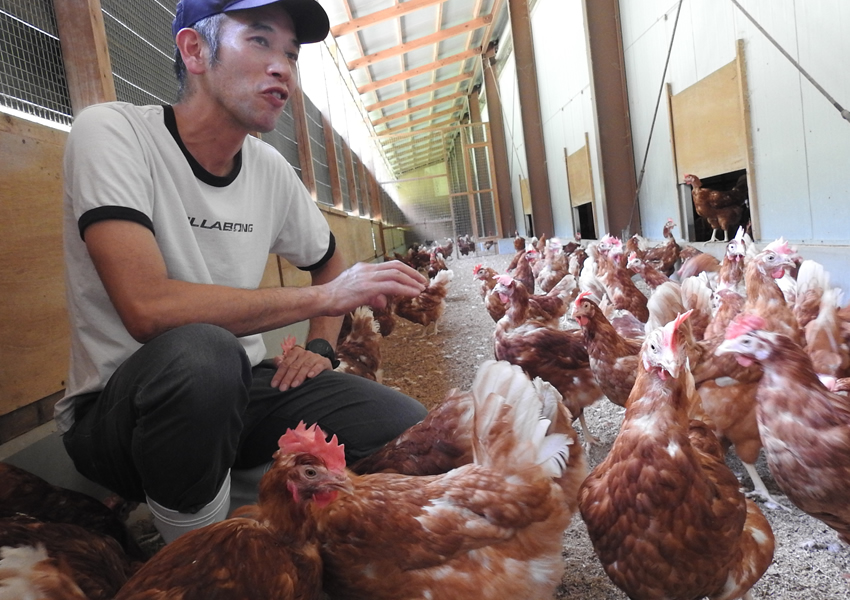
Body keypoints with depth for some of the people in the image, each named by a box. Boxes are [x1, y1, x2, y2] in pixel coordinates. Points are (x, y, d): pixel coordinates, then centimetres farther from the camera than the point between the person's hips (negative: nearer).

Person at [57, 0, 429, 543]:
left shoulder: (271, 169, 1)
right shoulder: (113, 132, -15)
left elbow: (328, 259, 20)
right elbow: (149, 309, -29)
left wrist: (321, 348, 2)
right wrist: (325, 295, -22)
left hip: (240, 389, 5)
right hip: (120, 409, -4)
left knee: (410, 427, -11)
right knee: (200, 351, -38)